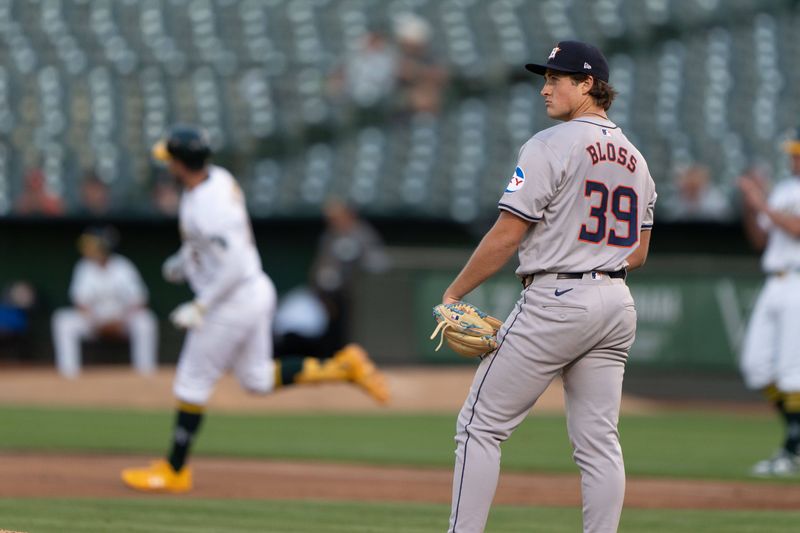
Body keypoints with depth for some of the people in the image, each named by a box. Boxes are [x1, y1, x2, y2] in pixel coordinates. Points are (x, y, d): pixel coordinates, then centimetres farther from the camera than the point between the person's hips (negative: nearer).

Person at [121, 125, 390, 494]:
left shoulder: (208, 206, -28)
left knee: (192, 384, 4)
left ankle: (174, 472, 16)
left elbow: (235, 266, -31)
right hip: (256, 293, 10)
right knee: (258, 380, 20)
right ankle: (343, 367, 12)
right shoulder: (217, 178, 2)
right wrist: (184, 258, 30)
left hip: (233, 304, -10)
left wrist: (200, 308, -24)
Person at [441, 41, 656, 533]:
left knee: (482, 426, -1)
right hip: (617, 305, 7)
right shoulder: (635, 158, 13)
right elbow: (638, 253, 17)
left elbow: (506, 237, -12)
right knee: (598, 441, 7)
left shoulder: (551, 146, -10)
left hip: (555, 303, -7)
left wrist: (453, 294, -4)